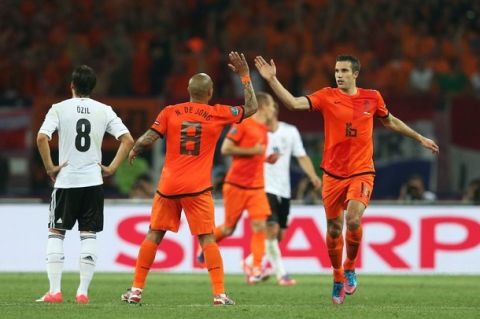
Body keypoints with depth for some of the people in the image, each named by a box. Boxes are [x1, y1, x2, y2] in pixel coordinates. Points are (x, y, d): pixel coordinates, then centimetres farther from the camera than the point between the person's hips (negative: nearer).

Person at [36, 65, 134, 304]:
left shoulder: (59, 109, -3)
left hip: (66, 179, -2)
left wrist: (50, 167, -7)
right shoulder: (104, 111, 4)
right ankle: (83, 292, 2)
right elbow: (127, 139, -3)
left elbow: (42, 137, -16)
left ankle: (54, 291, 0)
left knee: (55, 234, 7)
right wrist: (112, 168, 2)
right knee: (88, 235, 7)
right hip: (93, 182, 2)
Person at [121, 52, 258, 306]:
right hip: (198, 187, -2)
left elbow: (148, 139, -4)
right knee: (207, 238, -1)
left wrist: (133, 150, 17)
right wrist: (244, 75, 16)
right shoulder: (217, 114, -1)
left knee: (154, 235, 12)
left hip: (168, 185, 2)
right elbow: (251, 108, 9)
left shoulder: (170, 112, 1)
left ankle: (136, 290, 14)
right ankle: (219, 294, -9)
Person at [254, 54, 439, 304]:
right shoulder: (327, 97, -3)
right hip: (333, 174, 1)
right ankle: (338, 278, 27)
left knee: (353, 220, -22)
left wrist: (420, 138, 28)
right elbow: (294, 104, -17)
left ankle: (350, 268, 3)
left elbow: (390, 122, 20)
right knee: (334, 229, 6)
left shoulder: (372, 98, 2)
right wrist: (272, 80, -28)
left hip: (361, 173, -1)